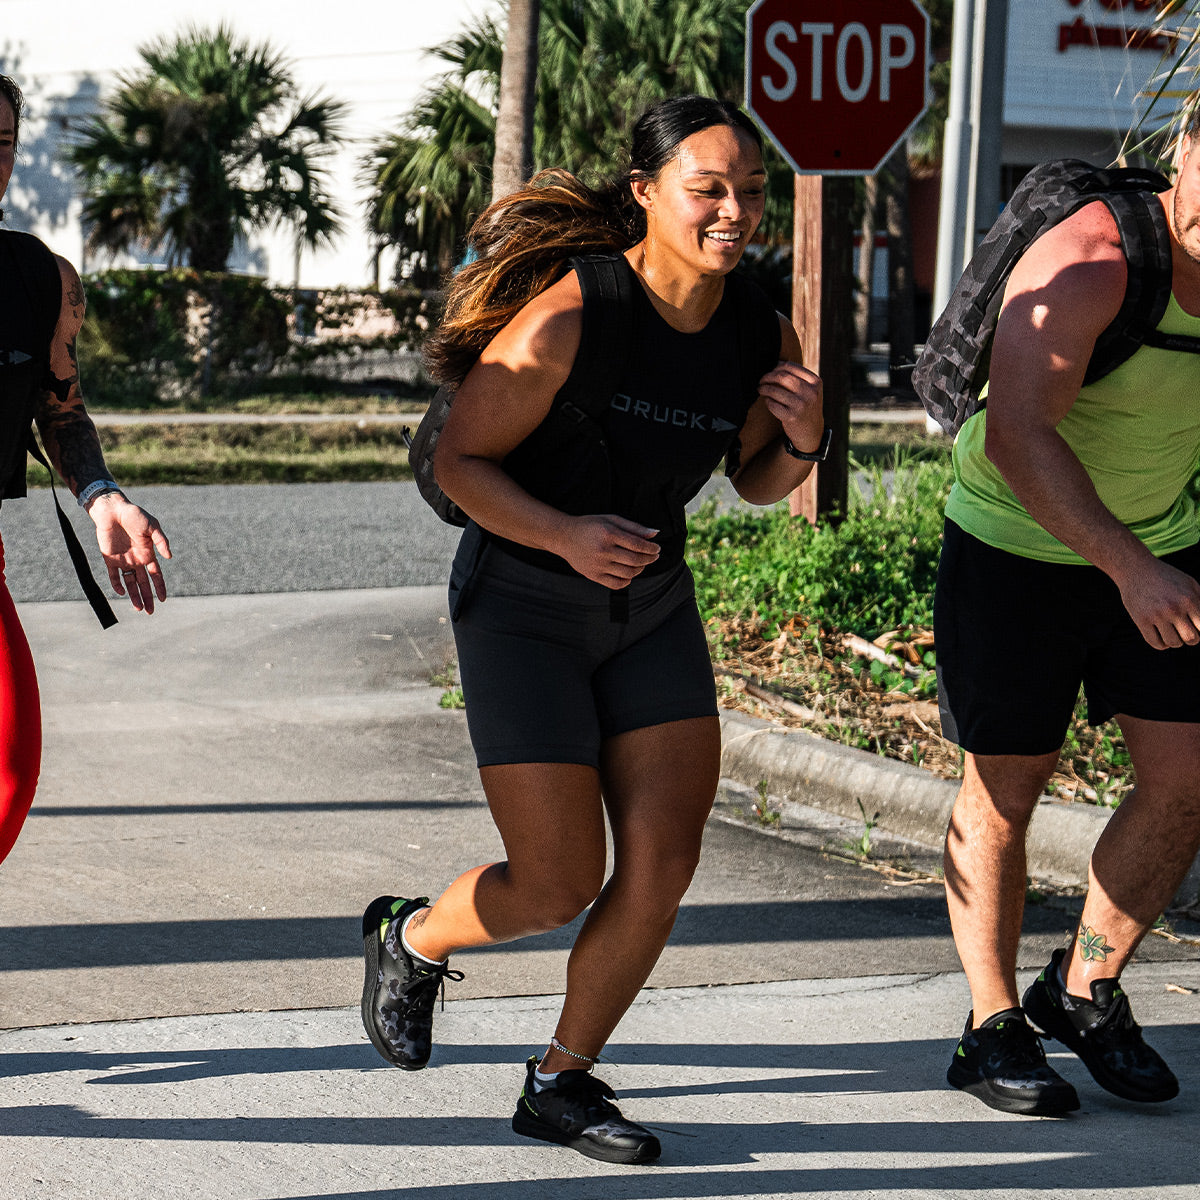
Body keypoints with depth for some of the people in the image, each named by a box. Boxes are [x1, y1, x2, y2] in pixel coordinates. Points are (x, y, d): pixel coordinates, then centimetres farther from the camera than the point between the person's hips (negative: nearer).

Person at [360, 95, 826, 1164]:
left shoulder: (760, 333, -6)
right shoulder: (567, 315, -24)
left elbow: (756, 482, 10)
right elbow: (459, 461, -16)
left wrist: (803, 439, -13)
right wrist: (564, 535, -32)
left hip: (650, 607, 6)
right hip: (522, 606, -6)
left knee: (665, 863, -3)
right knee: (557, 887, -7)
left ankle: (562, 1084, 16)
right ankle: (411, 938, 27)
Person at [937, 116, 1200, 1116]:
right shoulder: (1088, 266, -30)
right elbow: (1016, 434, -39)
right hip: (1018, 545, -6)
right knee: (1005, 790, 3)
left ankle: (1084, 990, 22)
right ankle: (993, 1026, 19)